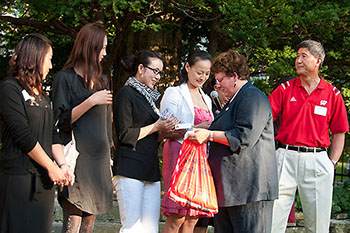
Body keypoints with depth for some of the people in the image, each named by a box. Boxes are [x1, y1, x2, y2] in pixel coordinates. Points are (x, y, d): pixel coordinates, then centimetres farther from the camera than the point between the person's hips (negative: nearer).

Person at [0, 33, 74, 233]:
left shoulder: (42, 96, 20)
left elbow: (53, 135, 15)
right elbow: (23, 136, -14)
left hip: (44, 179, 8)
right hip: (18, 178, -8)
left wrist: (62, 165, -1)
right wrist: (51, 167, -11)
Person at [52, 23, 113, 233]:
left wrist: (109, 159, 18)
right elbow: (61, 121, -8)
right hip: (77, 158, -6)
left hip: (99, 158, 7)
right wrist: (91, 101, -16)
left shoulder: (102, 80, 18)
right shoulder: (66, 78, -2)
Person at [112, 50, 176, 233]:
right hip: (130, 168, -8)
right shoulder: (126, 94, -3)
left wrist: (166, 130, 12)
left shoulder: (148, 96, 23)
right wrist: (156, 127, -6)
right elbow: (125, 136, -10)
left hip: (151, 170, 8)